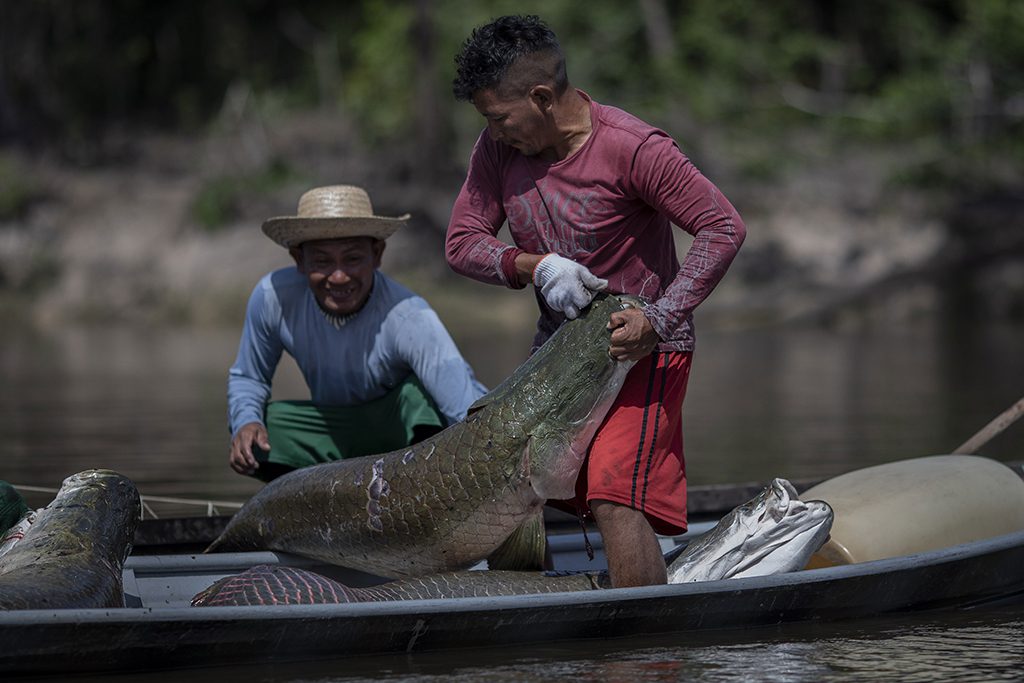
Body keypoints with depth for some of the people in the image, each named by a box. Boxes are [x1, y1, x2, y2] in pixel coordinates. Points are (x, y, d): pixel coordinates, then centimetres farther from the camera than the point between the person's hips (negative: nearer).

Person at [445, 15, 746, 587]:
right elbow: (462, 242, -1)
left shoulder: (633, 149, -22)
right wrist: (535, 266, -21)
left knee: (614, 498, -23)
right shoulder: (500, 147, -4)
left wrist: (658, 323, -27)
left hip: (642, 348, -7)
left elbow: (724, 229, -21)